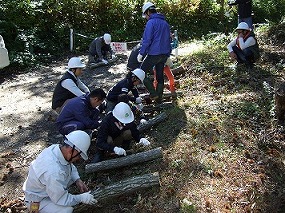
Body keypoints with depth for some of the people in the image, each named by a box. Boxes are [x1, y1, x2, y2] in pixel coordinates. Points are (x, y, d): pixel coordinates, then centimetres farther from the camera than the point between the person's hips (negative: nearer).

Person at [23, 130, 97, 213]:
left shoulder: (56, 147, -16)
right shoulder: (54, 172, -41)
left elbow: (70, 165, 6)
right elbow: (61, 200, -27)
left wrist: (77, 180, -6)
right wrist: (81, 198, -15)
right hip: (36, 201, -8)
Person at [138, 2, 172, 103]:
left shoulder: (151, 22, -10)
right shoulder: (165, 22, 15)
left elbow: (147, 40, -16)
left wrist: (141, 53, -9)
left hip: (154, 54, -8)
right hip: (164, 54, 8)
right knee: (160, 75, 15)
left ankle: (153, 94, -3)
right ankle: (159, 98, 21)